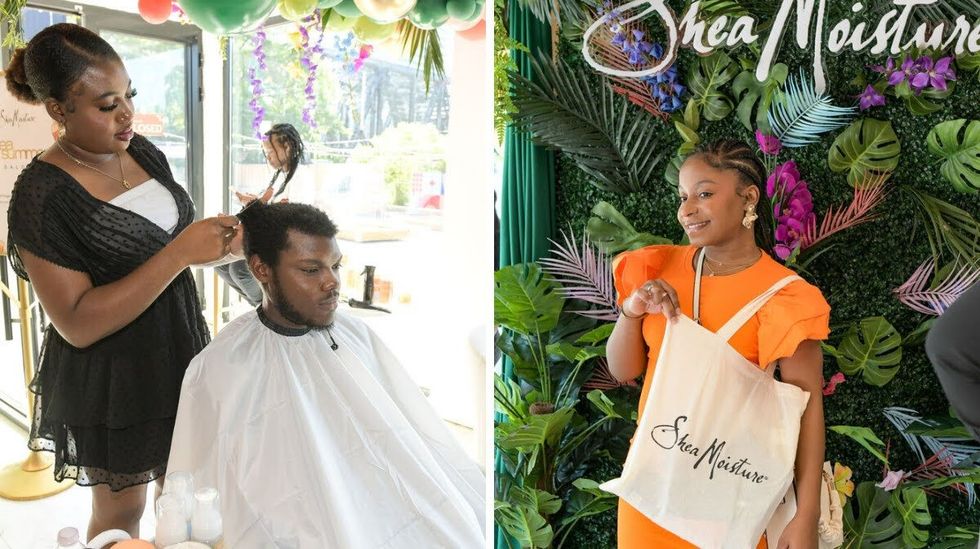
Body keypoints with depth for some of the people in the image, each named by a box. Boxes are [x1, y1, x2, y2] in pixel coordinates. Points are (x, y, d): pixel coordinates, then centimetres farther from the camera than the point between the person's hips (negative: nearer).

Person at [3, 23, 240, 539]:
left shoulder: (141, 150, -2)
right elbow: (77, 324, -25)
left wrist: (218, 239, -11)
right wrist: (180, 254, -31)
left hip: (177, 352, 6)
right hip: (111, 379, -6)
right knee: (121, 507, 15)